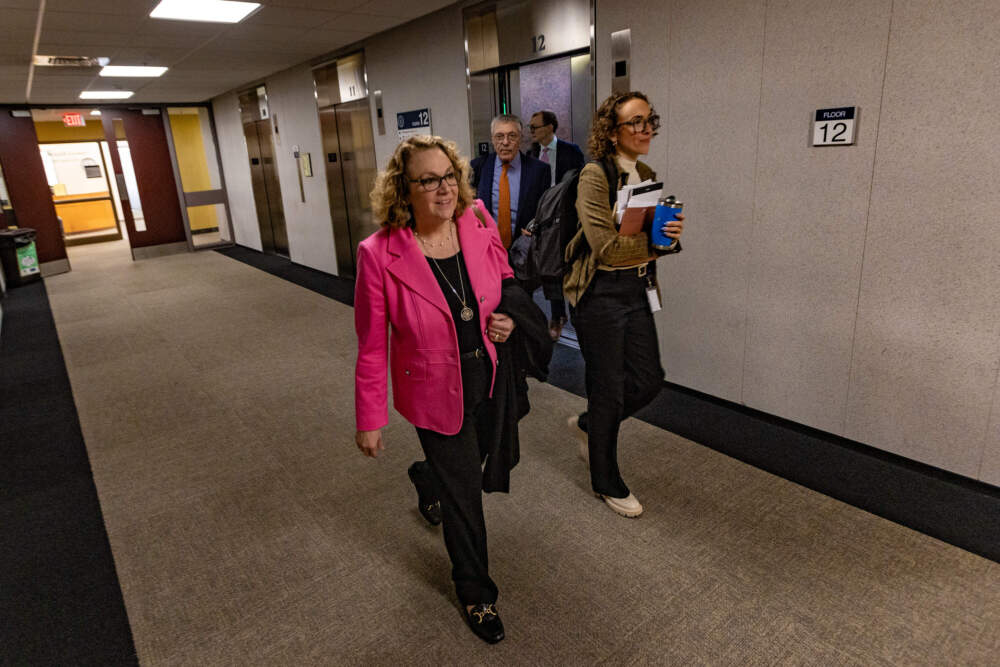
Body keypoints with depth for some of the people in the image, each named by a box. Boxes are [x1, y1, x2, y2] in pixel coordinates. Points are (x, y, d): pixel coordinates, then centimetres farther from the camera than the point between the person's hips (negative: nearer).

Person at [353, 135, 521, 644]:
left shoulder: (479, 225, -11)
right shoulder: (379, 254, -22)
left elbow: (504, 278, 11)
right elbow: (372, 347, -13)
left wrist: (507, 317, -10)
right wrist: (369, 420, -8)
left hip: (489, 378, 5)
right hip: (436, 392, -4)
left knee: (468, 463, 29)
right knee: (464, 494, 10)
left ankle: (427, 480, 68)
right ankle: (475, 593, 37)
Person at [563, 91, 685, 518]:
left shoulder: (647, 176, 9)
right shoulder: (595, 176, -15)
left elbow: (653, 238, 15)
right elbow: (607, 248, -22)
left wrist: (671, 235, -7)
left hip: (638, 291, 7)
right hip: (601, 294, -7)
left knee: (649, 380, 11)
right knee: (608, 388, 5)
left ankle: (587, 425, 39)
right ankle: (606, 482, 27)